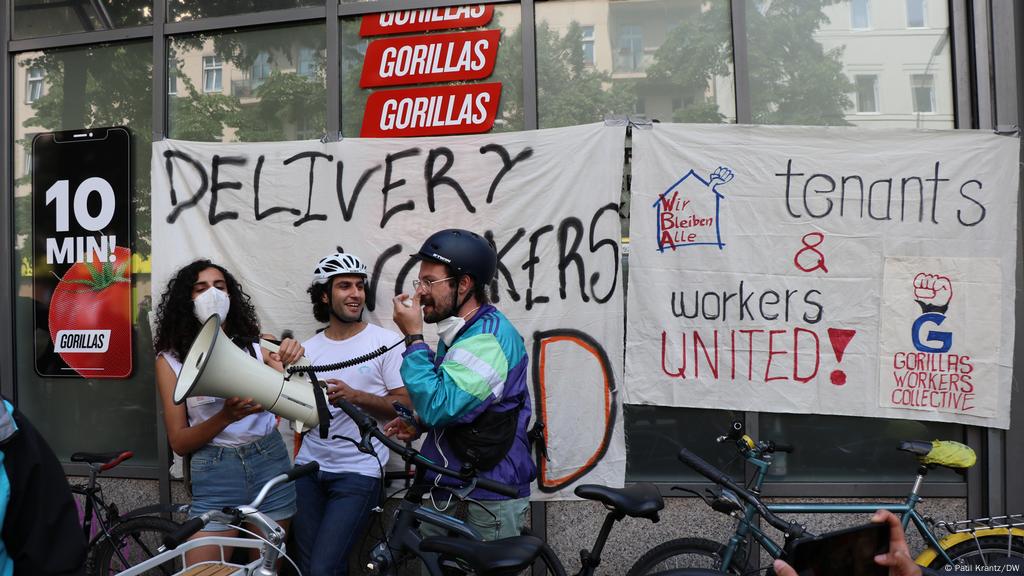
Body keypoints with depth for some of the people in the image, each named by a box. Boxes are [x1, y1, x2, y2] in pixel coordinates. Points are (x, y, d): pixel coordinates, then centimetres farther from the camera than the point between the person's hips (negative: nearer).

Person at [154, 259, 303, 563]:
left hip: (270, 462, 2)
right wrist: (226, 417, -22)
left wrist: (292, 361, -23)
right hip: (215, 474, -2)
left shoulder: (254, 345, 5)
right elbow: (179, 442, -3)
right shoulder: (171, 359, -1)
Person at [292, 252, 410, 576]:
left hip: (358, 472, -4)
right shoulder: (308, 349, 9)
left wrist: (356, 396, -21)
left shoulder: (387, 342, -4)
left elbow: (405, 406, -8)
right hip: (310, 467, 5)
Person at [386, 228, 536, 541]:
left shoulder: (489, 337, -19)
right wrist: (419, 424, 6)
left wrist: (413, 337, -20)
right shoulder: (460, 332, 13)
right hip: (451, 492, 9)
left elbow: (439, 406, -27)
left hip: (487, 502, -9)